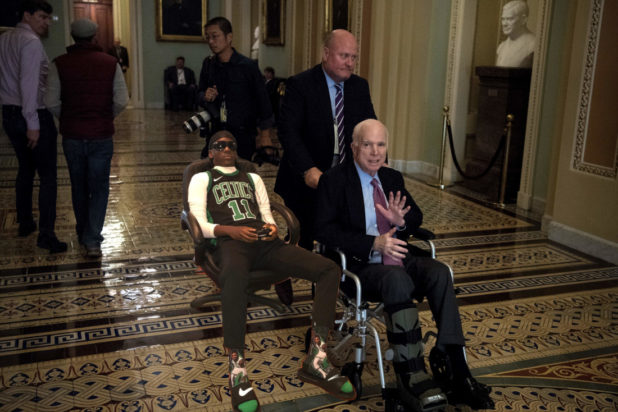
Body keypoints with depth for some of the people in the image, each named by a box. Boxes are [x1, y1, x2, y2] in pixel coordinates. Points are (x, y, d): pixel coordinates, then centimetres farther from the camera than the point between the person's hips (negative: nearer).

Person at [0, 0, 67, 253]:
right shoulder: (31, 42, -14)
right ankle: (46, 234, -6)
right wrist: (33, 123, -22)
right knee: (47, 175, -4)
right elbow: (29, 83, -21)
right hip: (33, 116, -8)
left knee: (25, 169, 20)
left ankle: (25, 223, 29)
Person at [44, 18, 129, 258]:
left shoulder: (60, 64, -4)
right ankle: (92, 241, -2)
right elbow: (121, 101, -7)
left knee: (78, 187, 17)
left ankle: (83, 235, 32)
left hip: (71, 135, 1)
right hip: (101, 135, -1)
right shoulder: (110, 63, -4)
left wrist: (66, 119, 11)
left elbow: (51, 102, -8)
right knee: (99, 188, 7)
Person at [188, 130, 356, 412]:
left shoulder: (252, 178, 33)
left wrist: (272, 227, -1)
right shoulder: (201, 179, 21)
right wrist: (231, 230, -12)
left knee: (330, 270, -19)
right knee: (234, 276, -46)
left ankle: (315, 360, -20)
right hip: (230, 242, -5)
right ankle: (237, 372, -37)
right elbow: (200, 225, 7)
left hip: (265, 242, 5)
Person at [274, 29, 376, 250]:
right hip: (306, 182, -4)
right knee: (303, 244, 9)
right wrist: (308, 170, -31)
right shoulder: (299, 84, -10)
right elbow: (288, 132, -19)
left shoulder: (360, 86, 7)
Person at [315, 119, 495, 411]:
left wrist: (401, 220, -7)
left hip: (398, 259, 6)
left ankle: (452, 366, -26)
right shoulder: (334, 180, 0)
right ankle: (411, 376, -34)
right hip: (360, 266, -5)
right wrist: (374, 243, -20)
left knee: (439, 272, -24)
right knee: (397, 278, -36)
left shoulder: (392, 178, 19)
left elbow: (416, 217, 20)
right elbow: (324, 230, -10)